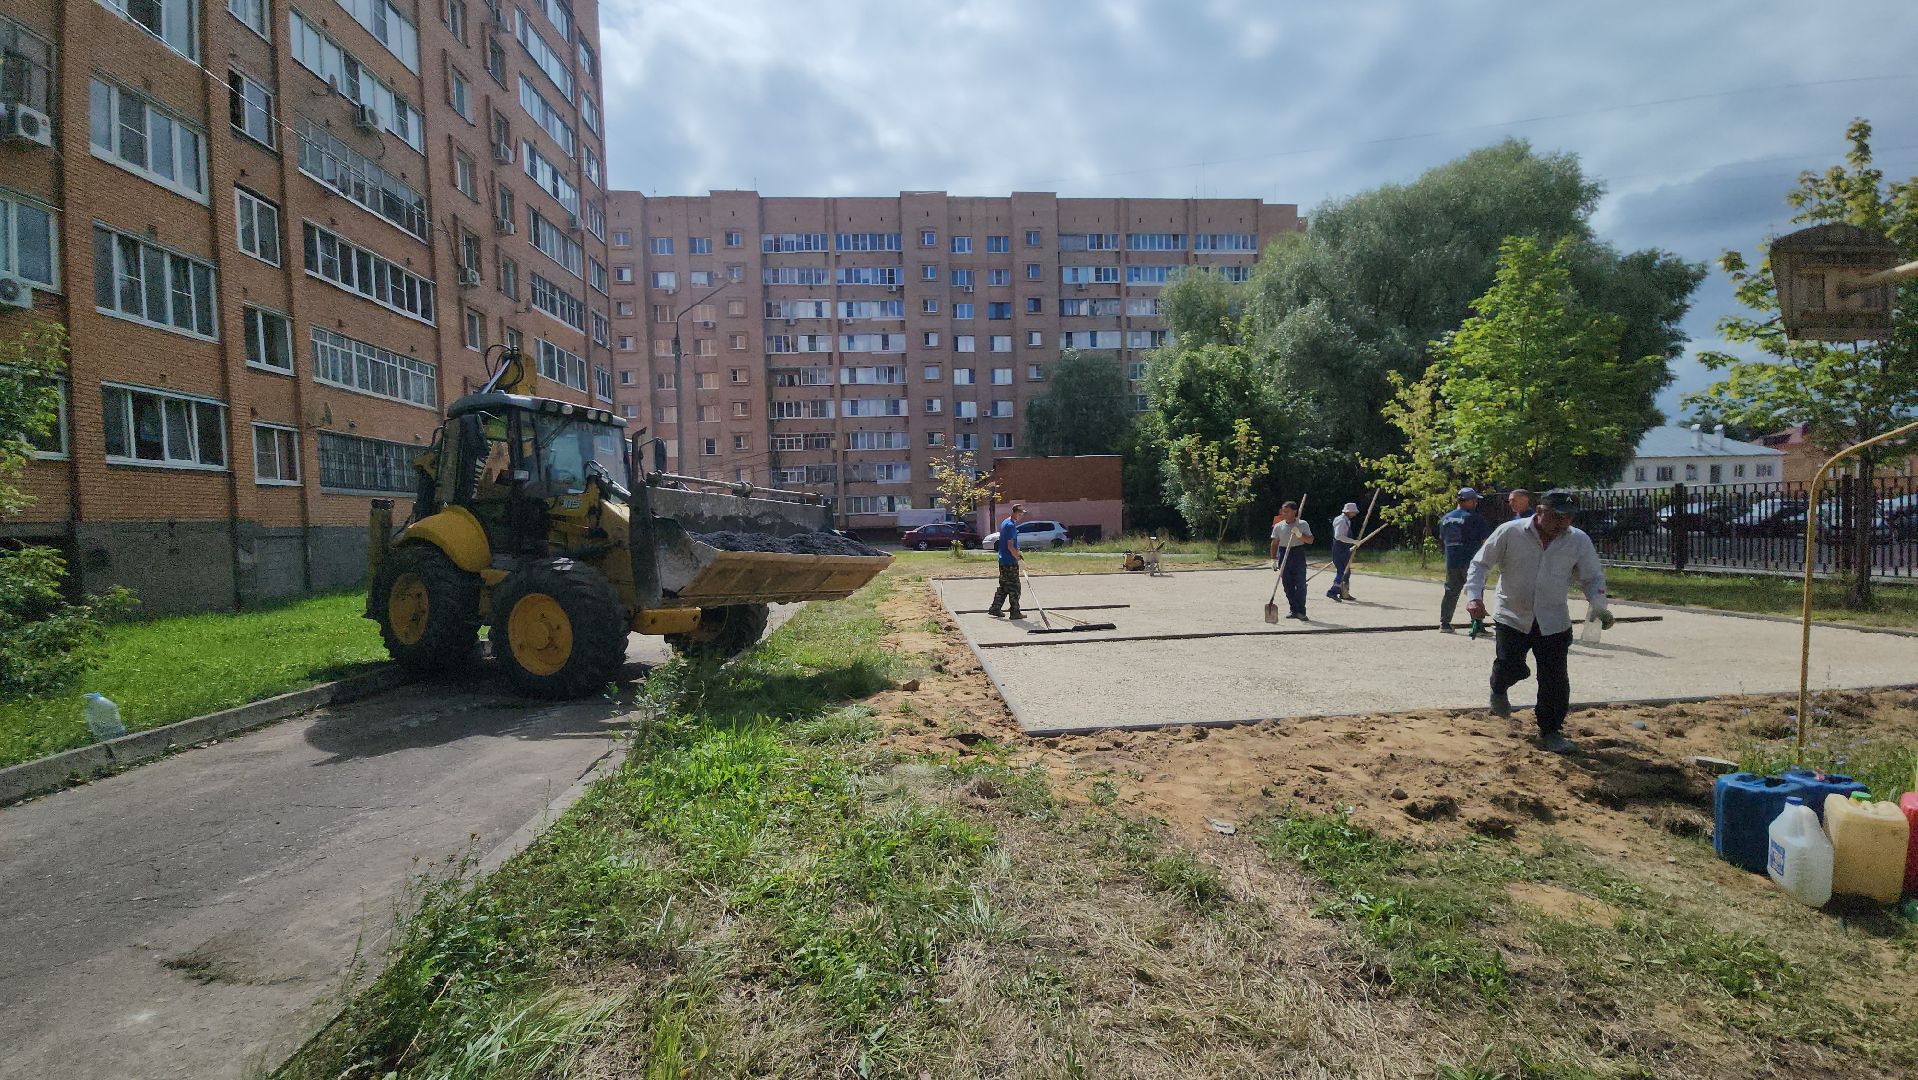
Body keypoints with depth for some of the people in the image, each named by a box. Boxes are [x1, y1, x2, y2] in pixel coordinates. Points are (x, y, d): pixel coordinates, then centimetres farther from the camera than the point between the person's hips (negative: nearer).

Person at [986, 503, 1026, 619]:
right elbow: (1010, 546, -22)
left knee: (1003, 587, 15)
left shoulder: (1005, 522, 13)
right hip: (1010, 562, -10)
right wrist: (1018, 557, -10)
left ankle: (995, 609, 18)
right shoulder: (1011, 526, -18)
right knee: (1014, 587, -1)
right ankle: (1015, 613, 5)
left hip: (1003, 561, 10)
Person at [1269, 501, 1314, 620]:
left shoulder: (1303, 524, 0)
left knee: (1300, 584, -3)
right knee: (1287, 585, 4)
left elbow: (1310, 540, -2)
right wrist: (1274, 559, 3)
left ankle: (1301, 611, 4)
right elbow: (1274, 543, 8)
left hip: (1298, 556, -2)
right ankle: (1293, 610, 13)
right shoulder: (1278, 526, 5)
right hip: (1284, 556, 2)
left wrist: (1299, 534, -18)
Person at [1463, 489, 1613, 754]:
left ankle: (1550, 732, 19)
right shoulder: (1510, 532, -11)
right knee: (1510, 667, -8)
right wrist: (1474, 596, -19)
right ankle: (1499, 690, 30)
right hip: (1512, 618, -2)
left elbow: (1594, 577, 5)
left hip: (1554, 622, 2)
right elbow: (1480, 564, -5)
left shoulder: (1579, 541, -3)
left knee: (1555, 679, 2)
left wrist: (1599, 606, -13)